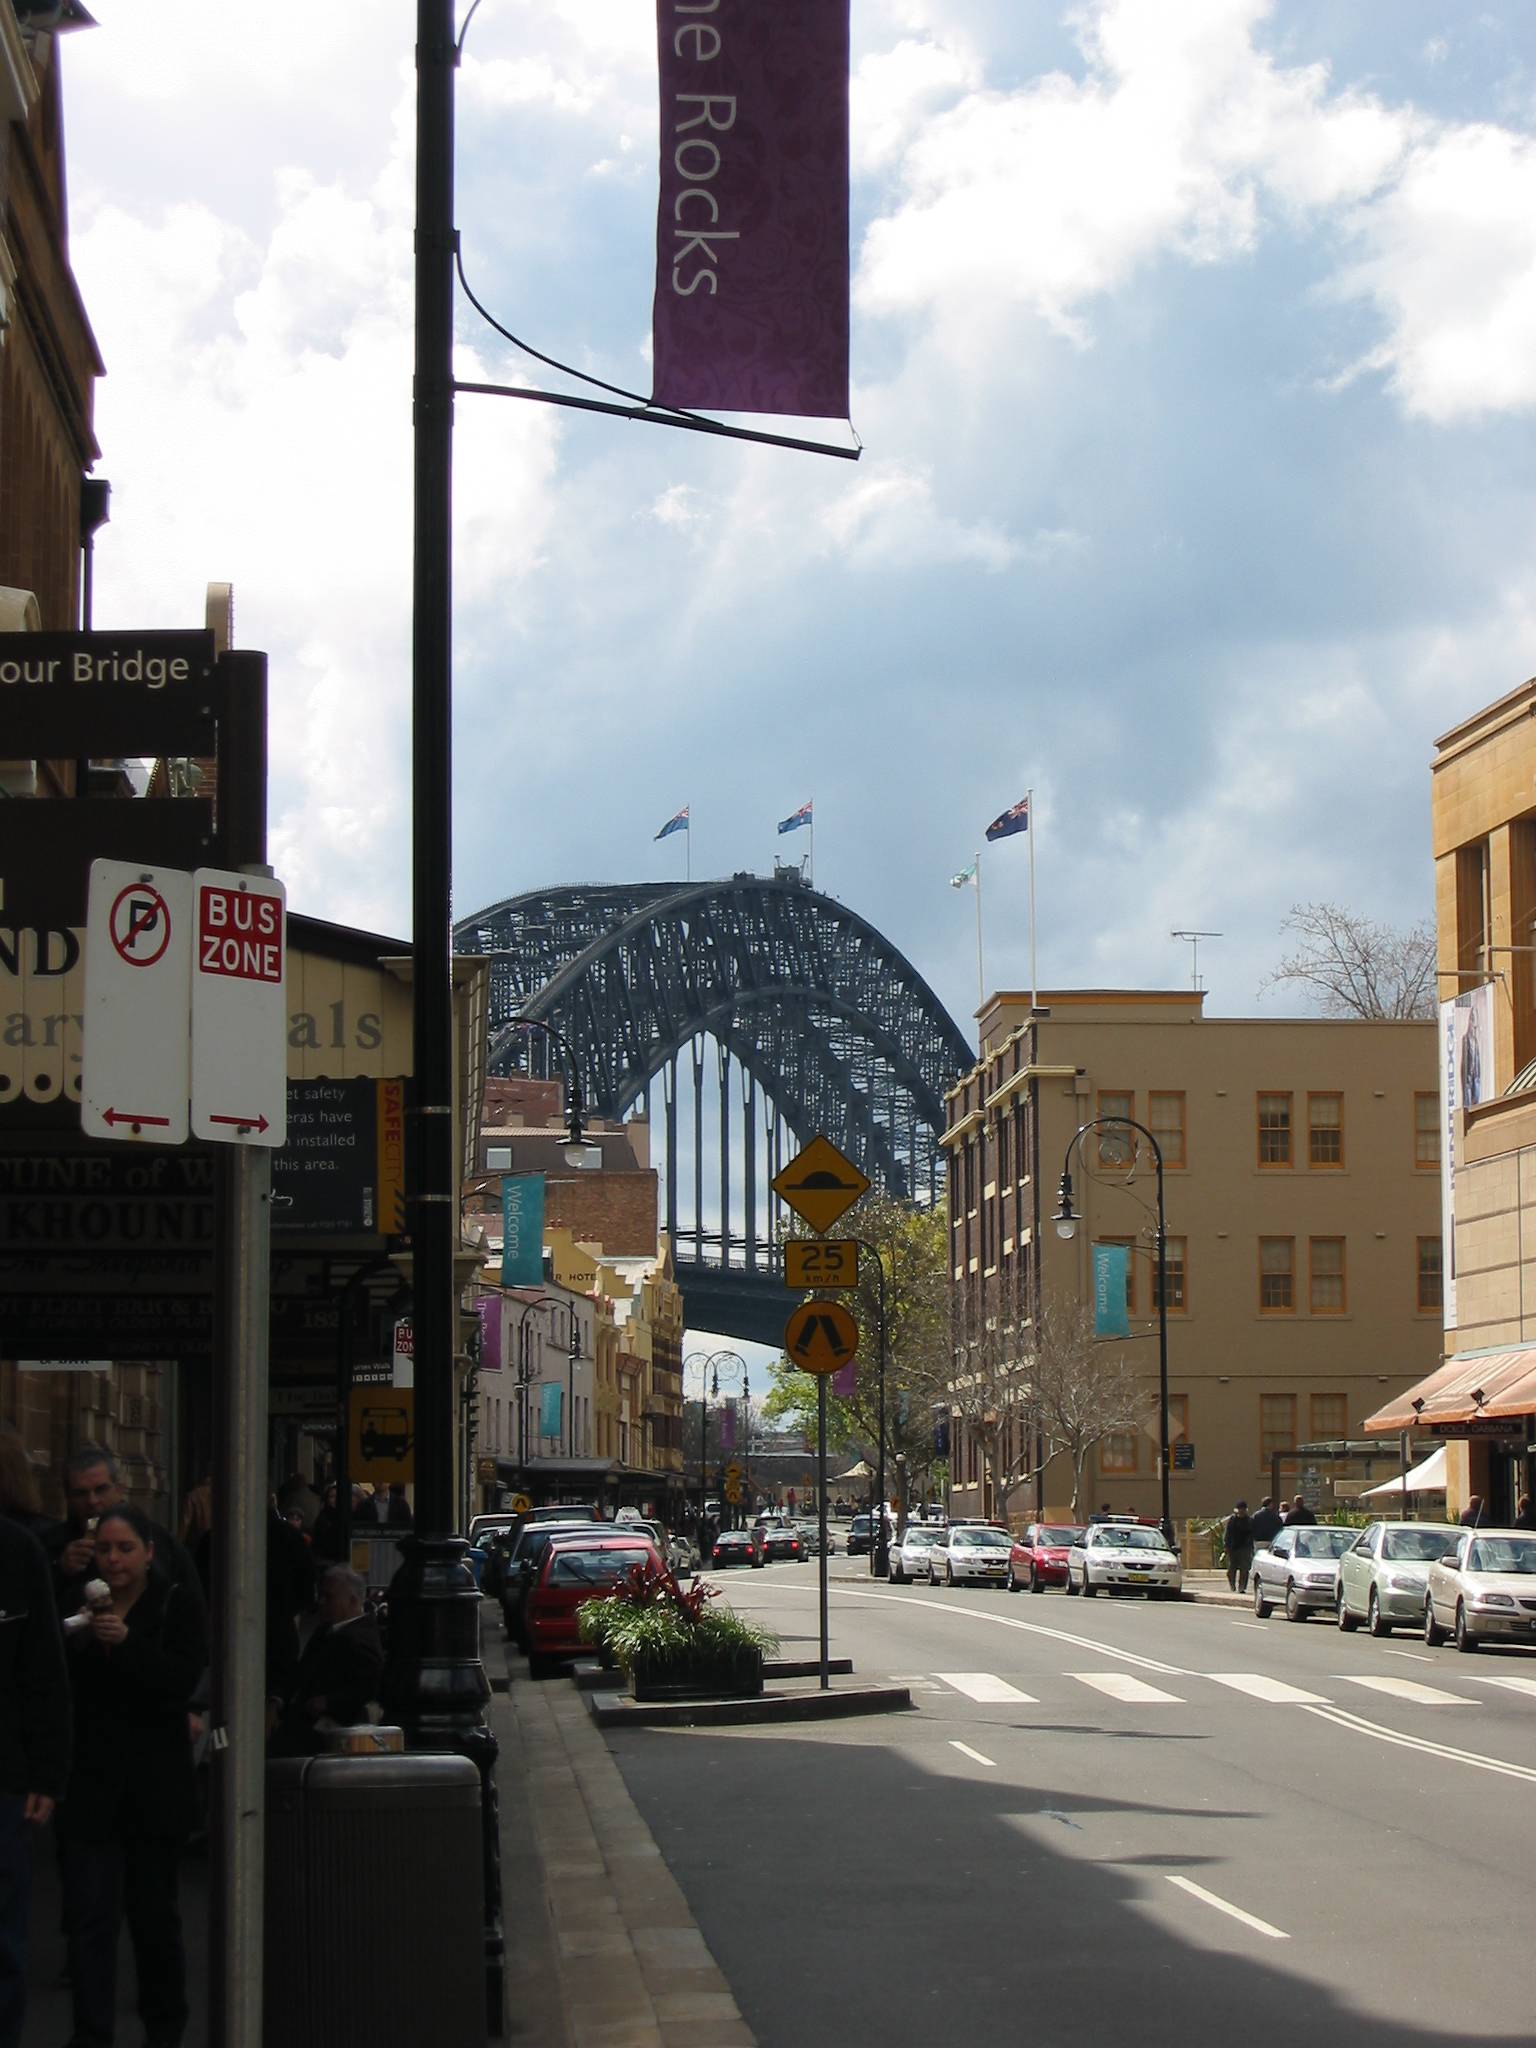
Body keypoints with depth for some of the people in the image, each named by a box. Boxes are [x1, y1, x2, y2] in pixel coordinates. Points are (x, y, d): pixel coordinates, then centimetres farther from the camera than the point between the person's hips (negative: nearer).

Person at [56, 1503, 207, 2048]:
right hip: (89, 1781, 2)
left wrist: (127, 1642, -26)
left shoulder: (177, 1605, -1)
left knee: (154, 1911, 10)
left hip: (154, 1787, -2)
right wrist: (73, 1633, -11)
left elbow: (182, 1681, -14)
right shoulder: (83, 1603, 8)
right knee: (88, 1912, -8)